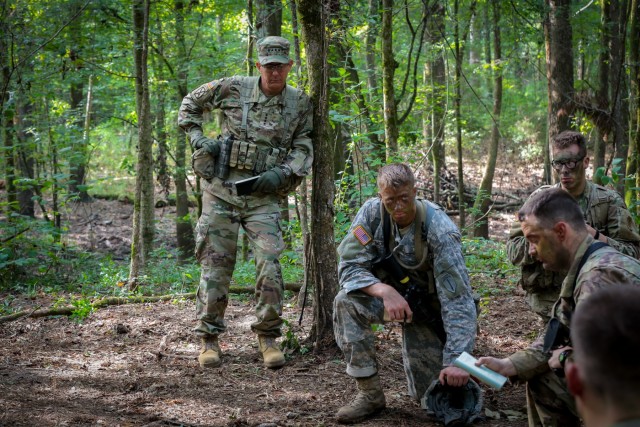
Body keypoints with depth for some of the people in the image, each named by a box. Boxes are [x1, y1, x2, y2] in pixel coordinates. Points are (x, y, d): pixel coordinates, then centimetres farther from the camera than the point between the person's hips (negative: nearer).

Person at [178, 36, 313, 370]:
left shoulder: (300, 103, 2)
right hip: (221, 189, 0)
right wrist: (198, 140, -1)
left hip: (263, 195, 0)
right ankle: (209, 339, 12)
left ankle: (268, 336, 3)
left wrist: (282, 174, -11)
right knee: (216, 264, 2)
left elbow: (304, 147, 6)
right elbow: (191, 103, 11)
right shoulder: (233, 88, -2)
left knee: (269, 263, -12)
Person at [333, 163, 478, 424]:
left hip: (427, 303, -3)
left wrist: (456, 359, -41)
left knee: (430, 391, -8)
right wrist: (385, 291, -40)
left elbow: (457, 298, -32)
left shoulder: (439, 230, -29)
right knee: (346, 302, -29)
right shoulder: (372, 212, -19)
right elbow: (349, 265, -21)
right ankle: (370, 393, -17)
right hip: (390, 291, 3)